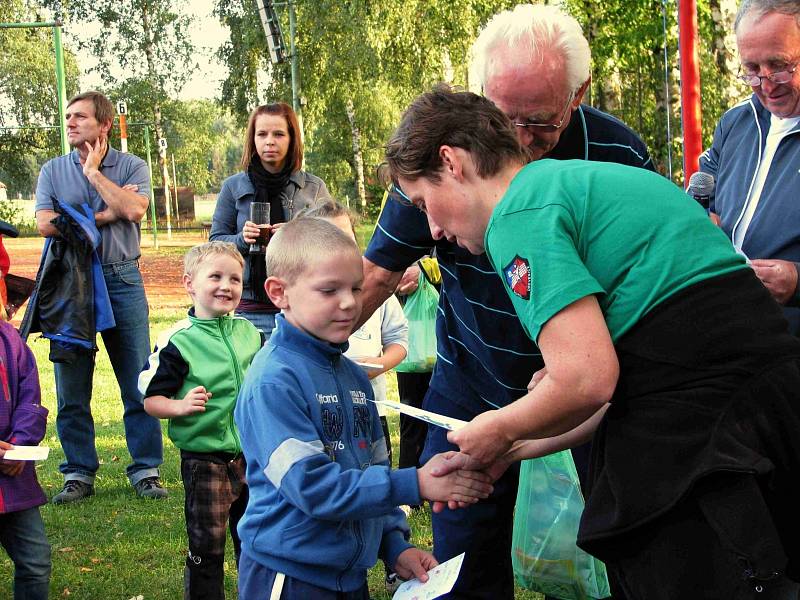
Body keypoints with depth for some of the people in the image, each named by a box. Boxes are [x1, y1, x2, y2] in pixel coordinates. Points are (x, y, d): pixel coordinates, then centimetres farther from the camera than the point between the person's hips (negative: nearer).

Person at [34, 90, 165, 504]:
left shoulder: (131, 167, 4)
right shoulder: (53, 171, 8)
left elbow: (134, 210, -15)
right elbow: (46, 224, -7)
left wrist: (94, 172, -6)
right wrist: (105, 215, -8)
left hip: (122, 280, -1)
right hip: (69, 282, 2)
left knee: (139, 383, -1)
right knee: (71, 386, 4)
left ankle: (146, 470, 7)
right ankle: (79, 474, 13)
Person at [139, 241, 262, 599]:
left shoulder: (249, 332, 6)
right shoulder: (179, 341, -12)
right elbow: (151, 399, -11)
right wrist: (181, 406, -28)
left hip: (252, 454, 5)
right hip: (204, 459, -5)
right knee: (206, 545, 2)